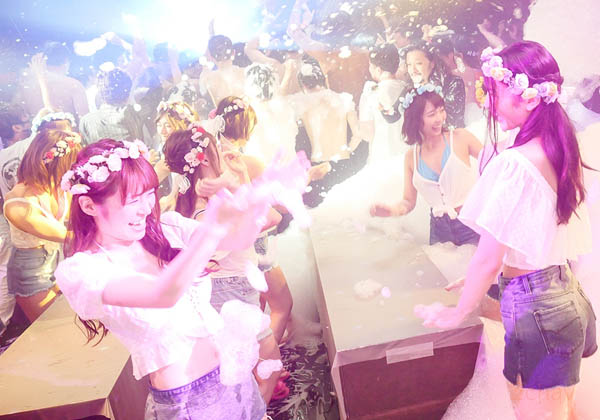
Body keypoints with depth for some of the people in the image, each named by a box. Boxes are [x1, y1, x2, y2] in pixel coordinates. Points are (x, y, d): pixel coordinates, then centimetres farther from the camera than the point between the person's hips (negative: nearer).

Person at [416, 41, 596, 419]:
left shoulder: (513, 165, -23)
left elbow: (489, 259, -19)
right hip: (570, 298, 8)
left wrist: (457, 314, -4)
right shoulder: (563, 153, 3)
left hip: (535, 306, -8)